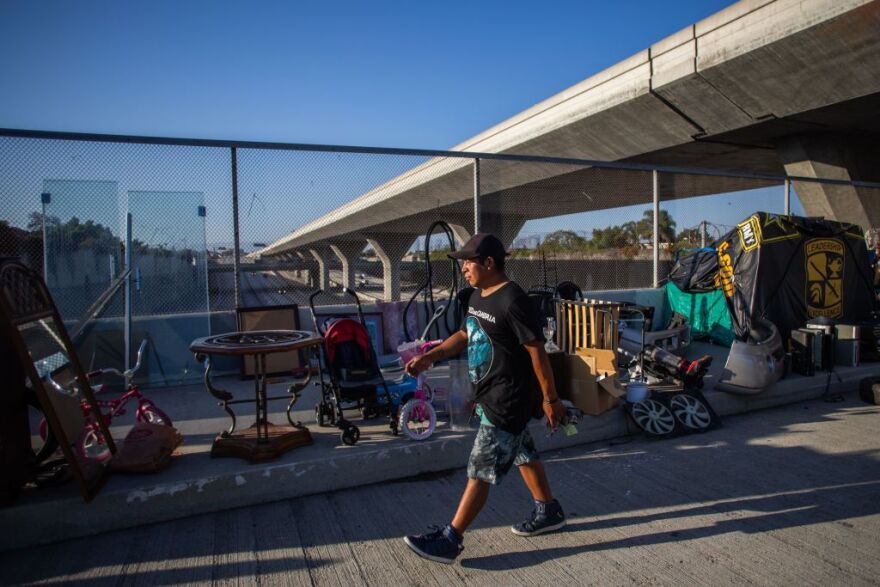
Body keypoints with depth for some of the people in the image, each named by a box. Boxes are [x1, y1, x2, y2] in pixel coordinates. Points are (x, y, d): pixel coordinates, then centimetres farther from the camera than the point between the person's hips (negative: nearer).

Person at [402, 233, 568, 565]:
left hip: (509, 400, -9)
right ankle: (548, 512, 40)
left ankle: (450, 540, 7)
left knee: (481, 469, -2)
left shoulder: (512, 300, -22)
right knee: (522, 454, 22)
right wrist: (430, 357, 8)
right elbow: (465, 335, 18)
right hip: (490, 395, 9)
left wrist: (550, 398, -15)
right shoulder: (478, 296, 7)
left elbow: (537, 351, -19)